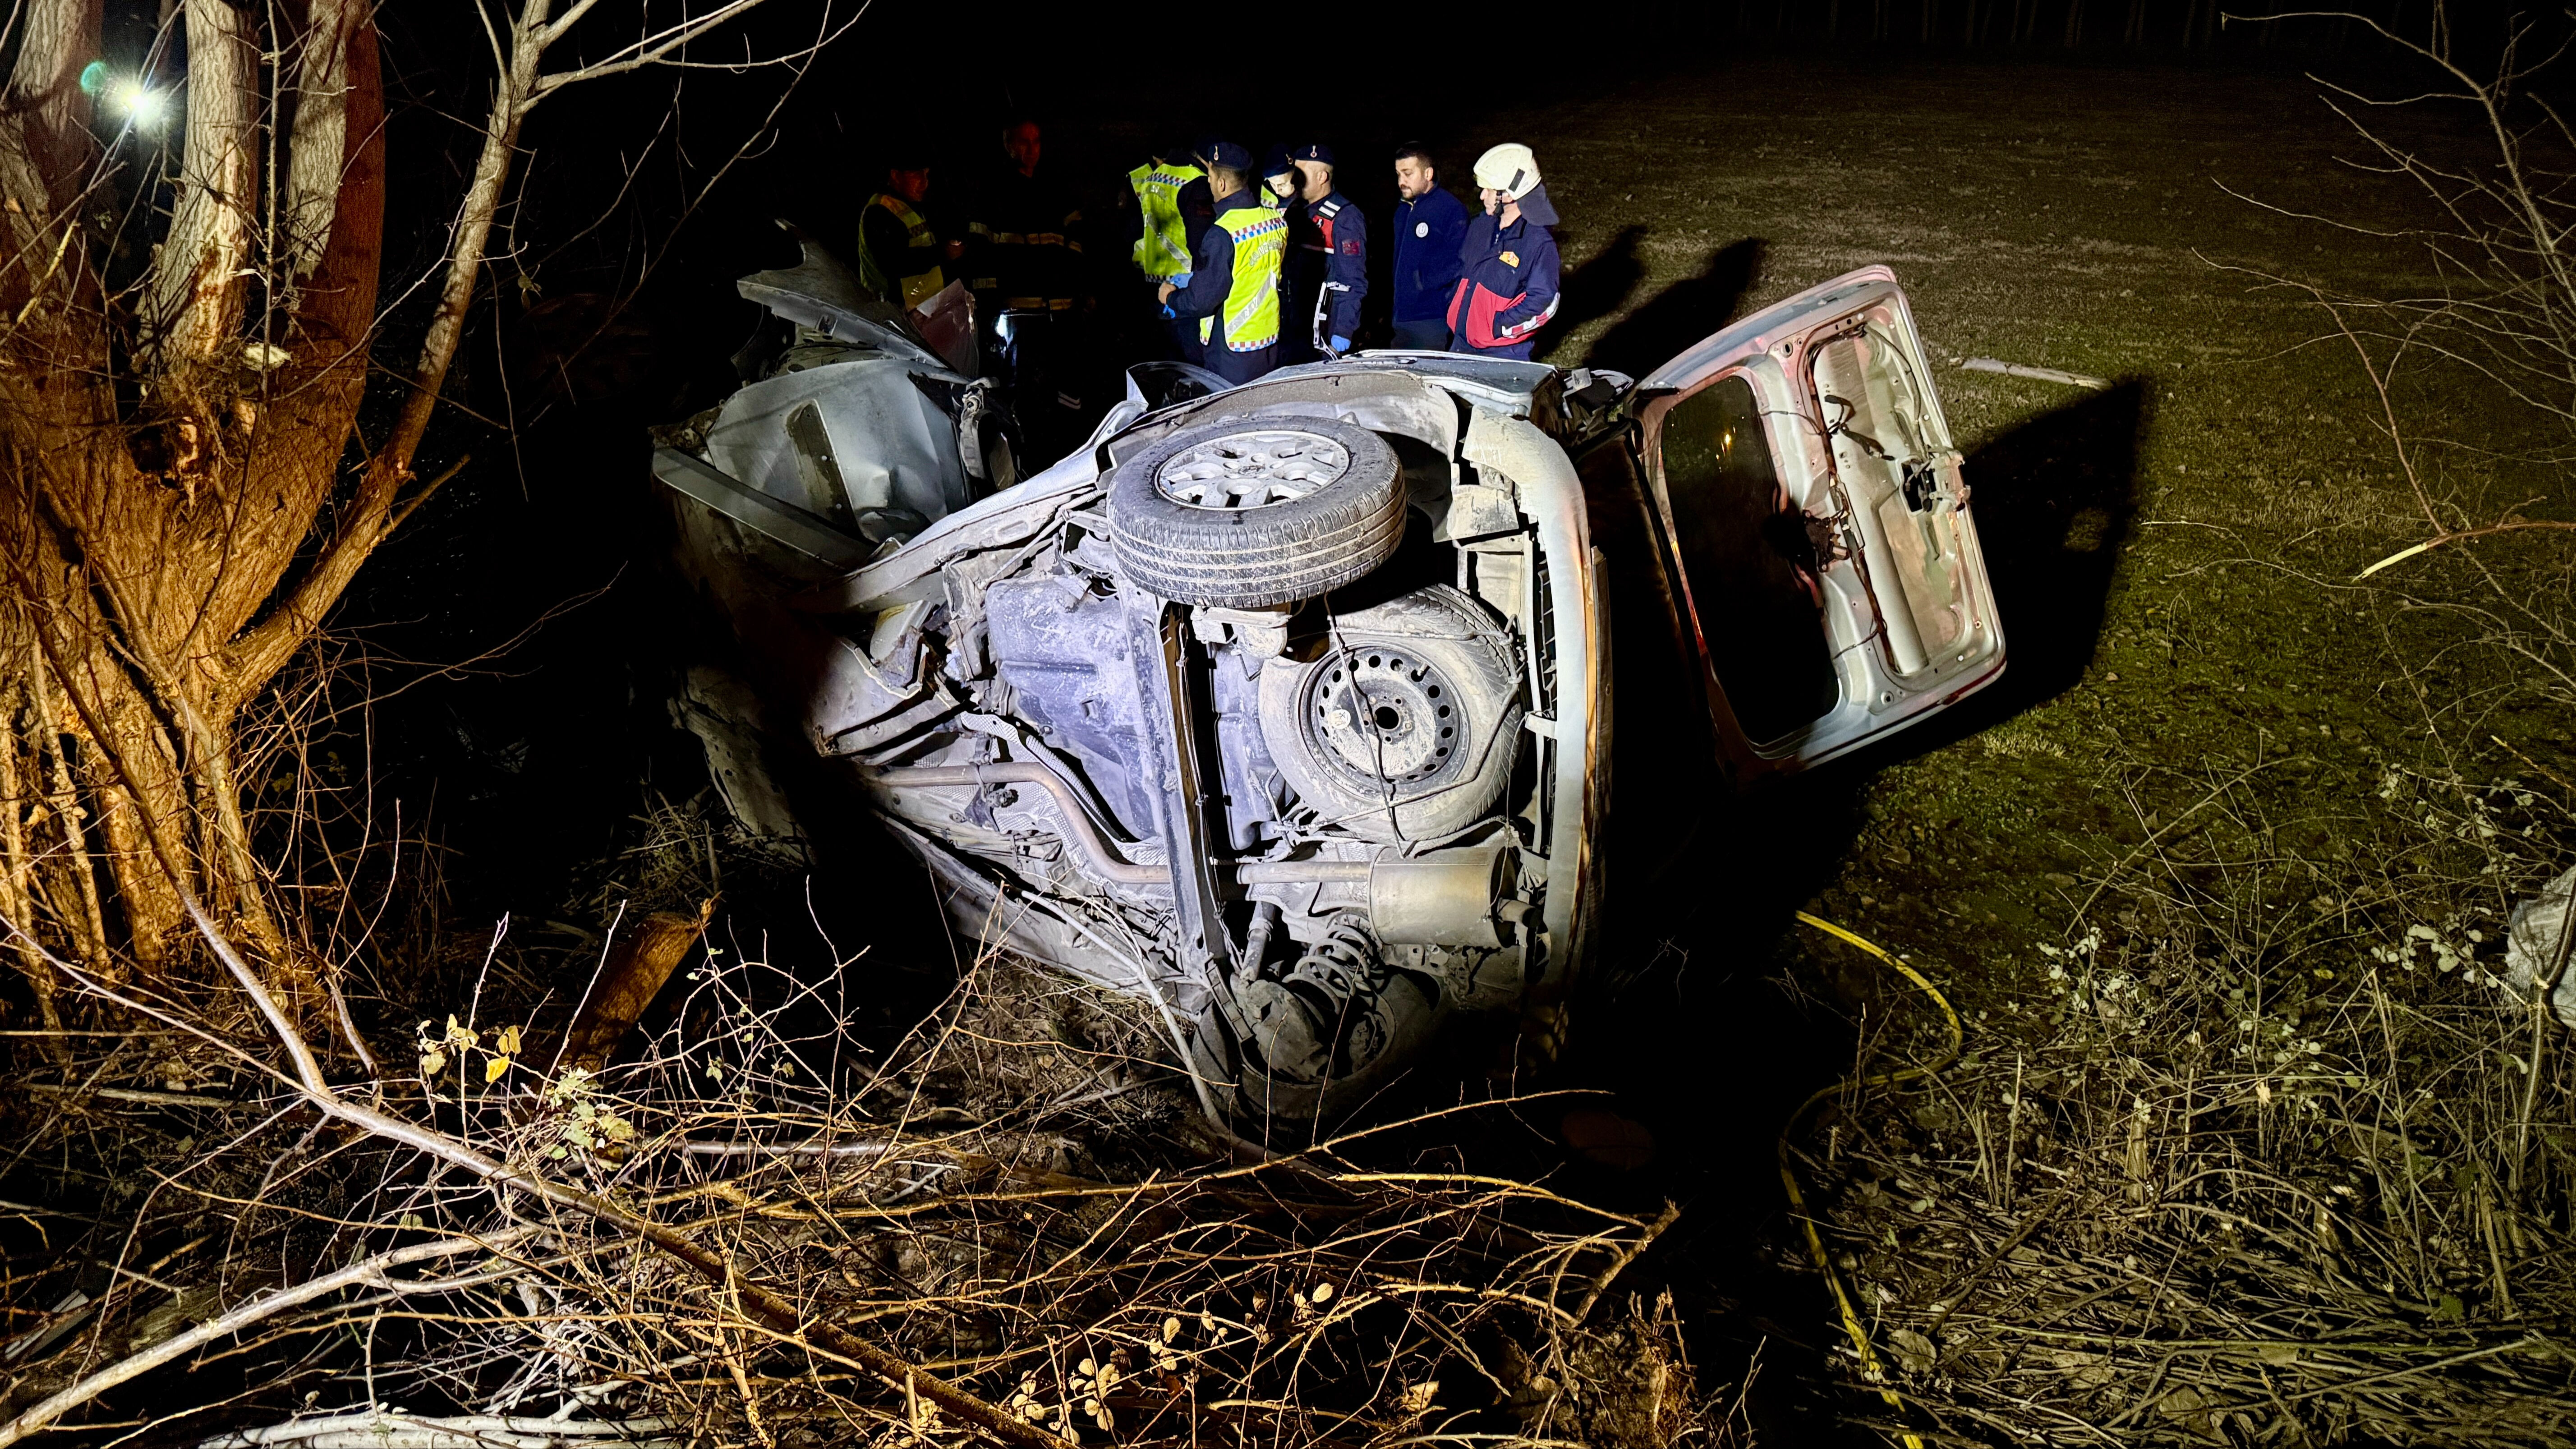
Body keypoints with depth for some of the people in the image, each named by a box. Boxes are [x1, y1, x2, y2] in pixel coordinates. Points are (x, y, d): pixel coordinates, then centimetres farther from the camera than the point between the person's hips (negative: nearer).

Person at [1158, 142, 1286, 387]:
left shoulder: (1223, 234, -22)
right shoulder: (1277, 222, 1)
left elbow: (1200, 301, -19)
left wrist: (1171, 297, 3)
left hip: (1232, 357, -7)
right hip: (1272, 345, 7)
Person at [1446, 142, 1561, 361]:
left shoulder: (1539, 243, -15)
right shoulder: (1481, 226, 8)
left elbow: (1542, 302, -20)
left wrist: (1496, 327, -19)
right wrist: (1453, 314, 12)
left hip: (1503, 353, -7)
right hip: (1460, 346, 7)